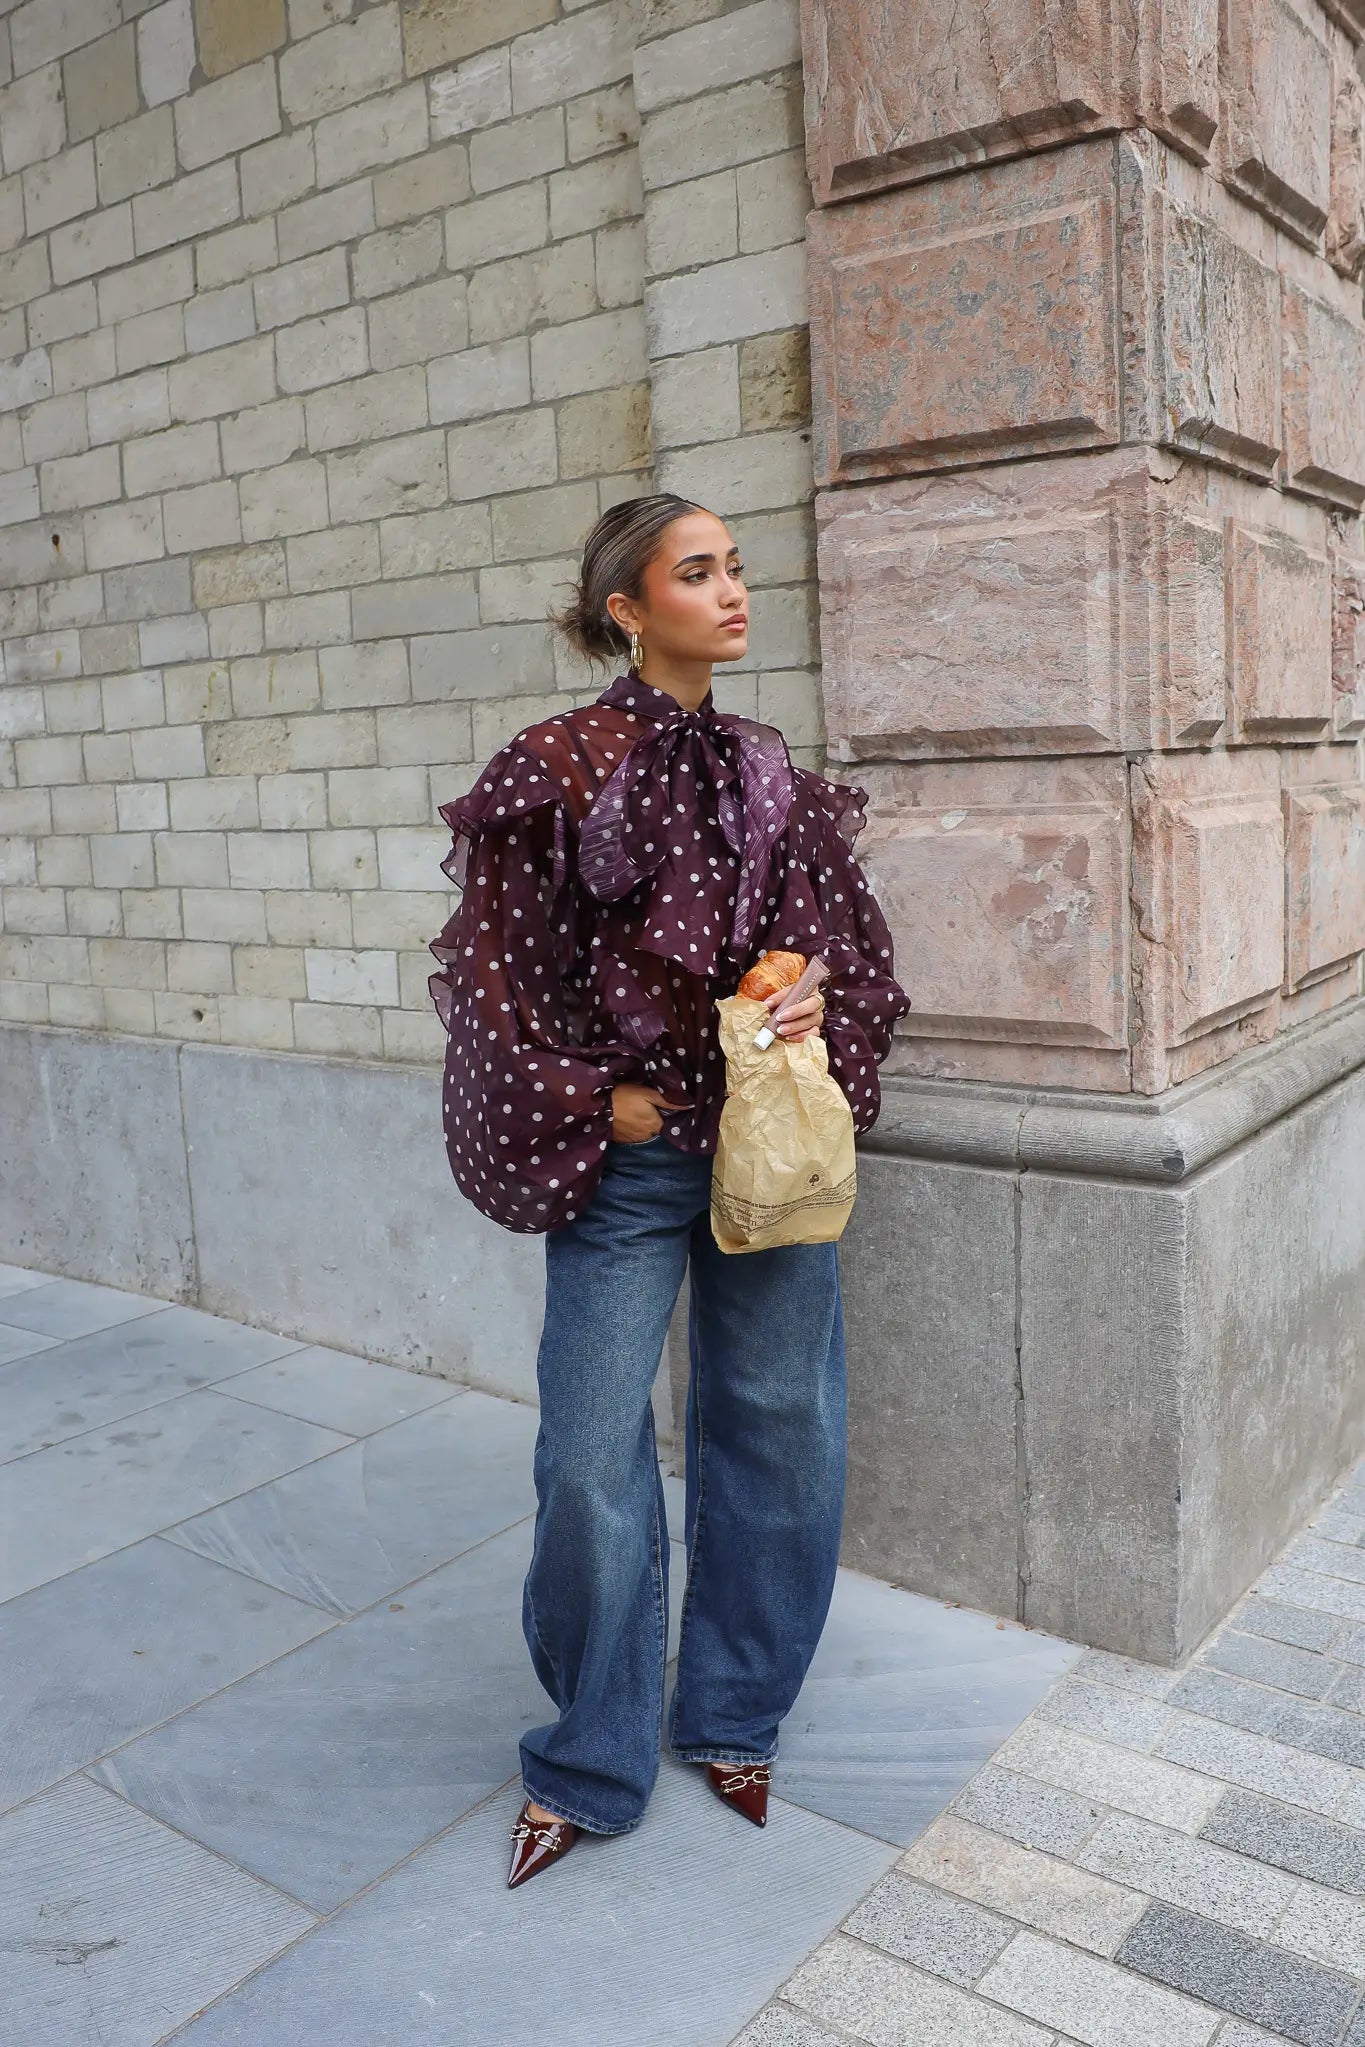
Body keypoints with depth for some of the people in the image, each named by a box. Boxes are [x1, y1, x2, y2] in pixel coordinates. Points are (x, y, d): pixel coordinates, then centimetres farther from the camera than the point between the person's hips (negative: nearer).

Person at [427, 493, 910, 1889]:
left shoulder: (768, 771, 7)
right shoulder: (557, 769, -6)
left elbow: (844, 933, 16)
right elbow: (495, 969, -5)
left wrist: (819, 1012, -4)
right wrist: (597, 1105, -9)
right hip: (627, 1160, -4)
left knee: (777, 1430, 11)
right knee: (593, 1461, 1)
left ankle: (731, 1717, 35)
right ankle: (588, 1763, 25)